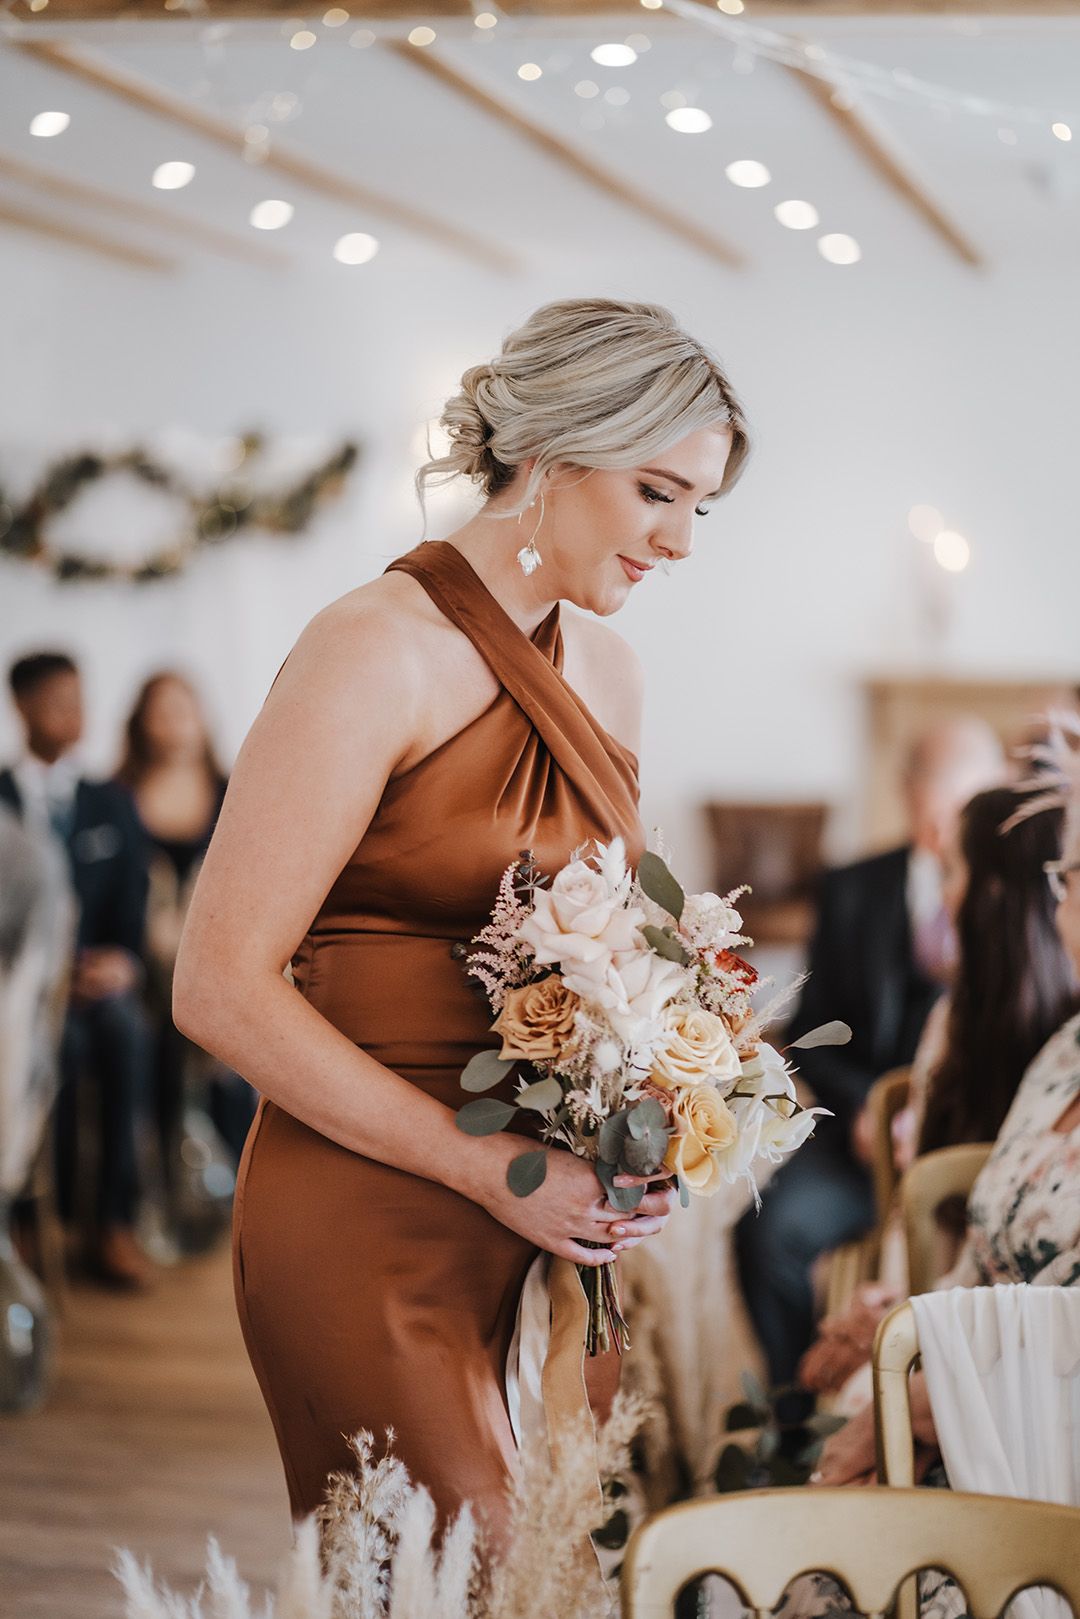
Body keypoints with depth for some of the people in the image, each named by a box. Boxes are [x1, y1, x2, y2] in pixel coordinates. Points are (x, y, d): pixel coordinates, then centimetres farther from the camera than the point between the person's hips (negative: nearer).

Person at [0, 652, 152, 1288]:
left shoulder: (113, 804, 17)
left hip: (97, 977, 2)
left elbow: (133, 905, 9)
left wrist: (122, 961, -12)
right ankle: (57, 1210, -27)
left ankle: (116, 1221, -32)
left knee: (124, 1026, -33)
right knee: (65, 1038, -36)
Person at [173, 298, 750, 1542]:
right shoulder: (376, 651, -13)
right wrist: (488, 1168, -16)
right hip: (372, 1219, -7)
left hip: (555, 1223, 7)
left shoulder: (605, 671, 11)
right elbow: (223, 987, -16)